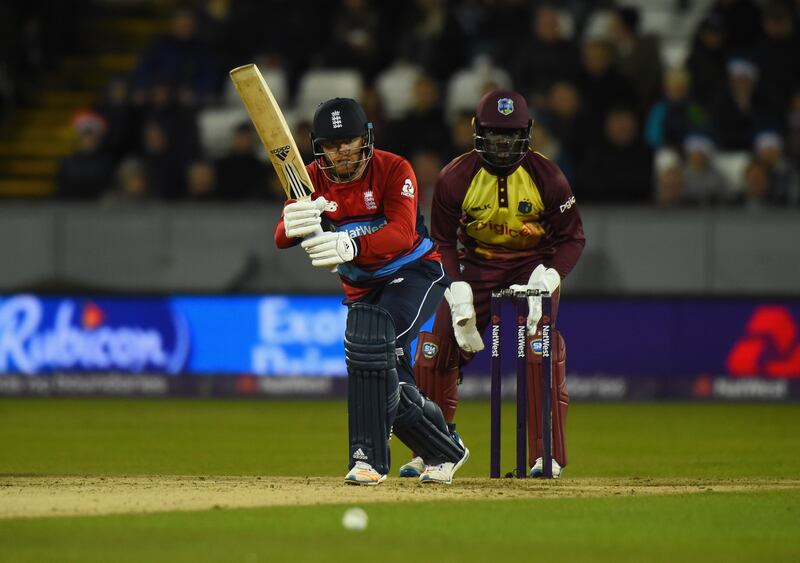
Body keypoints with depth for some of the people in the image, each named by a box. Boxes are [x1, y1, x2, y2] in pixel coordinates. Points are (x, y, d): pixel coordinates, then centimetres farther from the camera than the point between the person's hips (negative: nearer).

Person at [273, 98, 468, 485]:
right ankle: (446, 451, 33)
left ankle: (369, 457, -31)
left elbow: (402, 233, -36)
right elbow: (281, 238, -21)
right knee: (389, 386, 5)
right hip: (362, 288, 6)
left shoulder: (394, 170, -20)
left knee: (370, 336, -32)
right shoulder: (313, 179, -8)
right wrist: (294, 224, -48)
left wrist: (351, 246, -54)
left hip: (416, 271, -6)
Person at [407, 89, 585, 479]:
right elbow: (443, 242, -6)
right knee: (435, 349, -7)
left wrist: (545, 281, -26)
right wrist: (459, 294, -18)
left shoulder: (547, 177, -19)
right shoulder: (455, 179, -16)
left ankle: (548, 455, -14)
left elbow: (571, 238, -10)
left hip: (534, 263, -2)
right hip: (476, 263, 2)